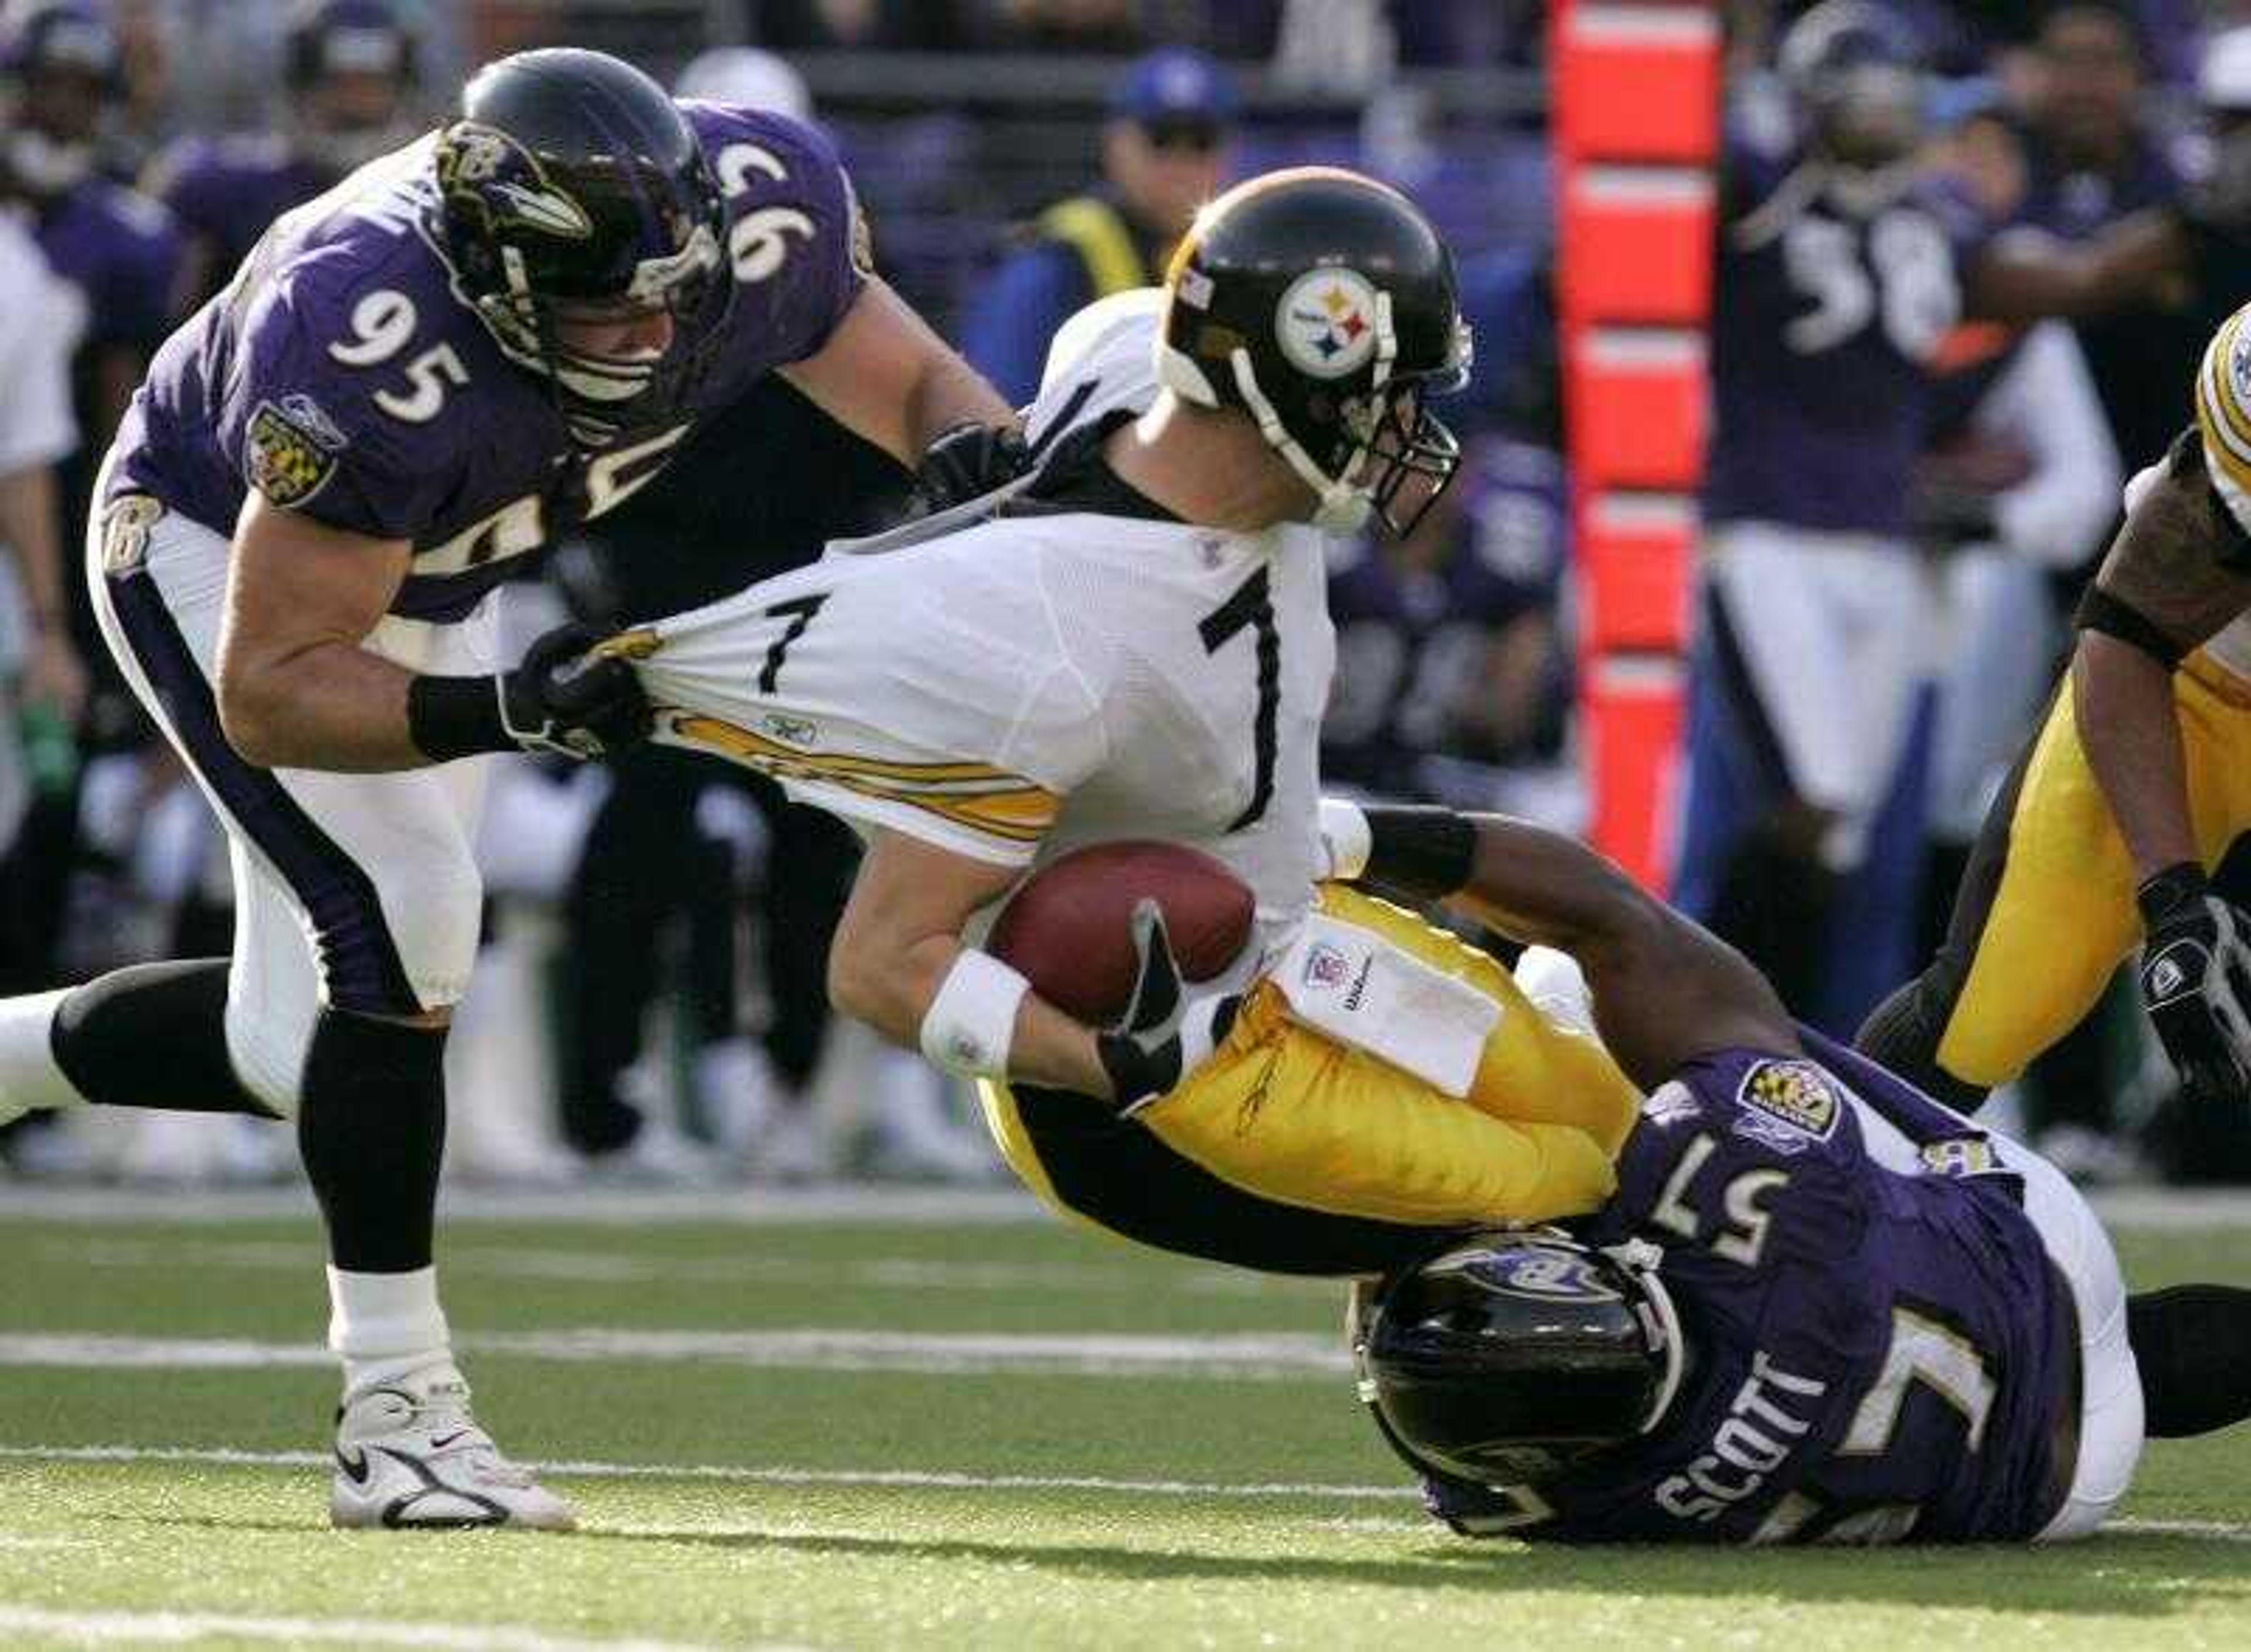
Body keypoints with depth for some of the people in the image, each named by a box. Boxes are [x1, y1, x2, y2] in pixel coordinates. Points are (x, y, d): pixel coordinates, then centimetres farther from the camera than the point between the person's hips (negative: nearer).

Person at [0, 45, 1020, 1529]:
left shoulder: (756, 212, -27)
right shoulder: (372, 351, -42)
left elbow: (912, 381, -8)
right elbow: (271, 688, -36)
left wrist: (978, 448, -31)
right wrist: (500, 713, -51)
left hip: (421, 587, 7)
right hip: (214, 553, -7)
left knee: (307, 1050, 8)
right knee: (396, 921, -24)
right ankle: (396, 1411, -15)